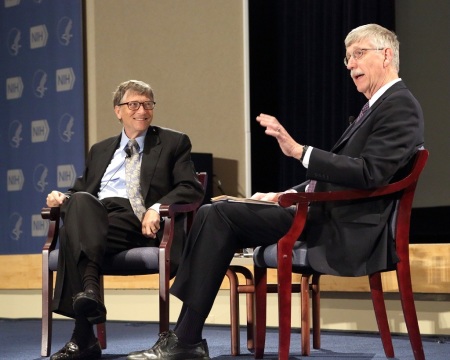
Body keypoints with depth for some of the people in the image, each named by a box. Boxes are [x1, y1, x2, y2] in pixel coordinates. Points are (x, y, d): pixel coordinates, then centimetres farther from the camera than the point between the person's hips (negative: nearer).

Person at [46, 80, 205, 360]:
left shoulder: (174, 143, 18)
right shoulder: (100, 150, 32)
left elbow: (192, 189, 5)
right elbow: (82, 188, 28)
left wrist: (157, 207, -13)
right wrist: (63, 197, 3)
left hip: (137, 222, -4)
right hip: (93, 215, 4)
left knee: (73, 231, -36)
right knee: (79, 201, -36)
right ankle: (89, 291, -51)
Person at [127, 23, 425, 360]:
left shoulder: (400, 106, -10)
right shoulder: (377, 106, 21)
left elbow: (368, 173, -23)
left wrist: (298, 150, -26)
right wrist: (287, 195, 12)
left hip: (345, 233, -10)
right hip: (326, 214, 10)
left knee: (219, 216, -14)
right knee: (215, 214, 2)